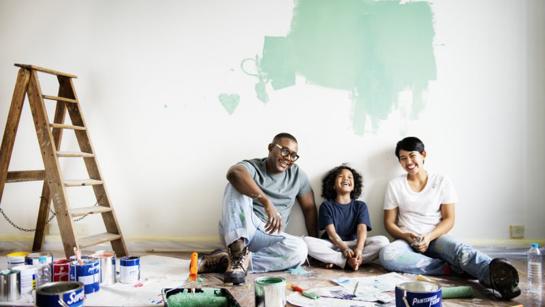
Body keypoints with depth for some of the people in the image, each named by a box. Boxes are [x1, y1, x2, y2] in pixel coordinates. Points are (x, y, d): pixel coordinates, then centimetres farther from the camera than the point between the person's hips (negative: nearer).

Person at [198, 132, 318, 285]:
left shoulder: (298, 175, 9)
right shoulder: (252, 166, -6)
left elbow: (309, 208, 14)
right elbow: (234, 172, -31)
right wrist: (267, 202, -41)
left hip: (268, 237, 4)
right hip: (239, 231, -3)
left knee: (300, 249, -29)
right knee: (238, 186, -26)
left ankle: (230, 261, -26)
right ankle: (237, 251, -40)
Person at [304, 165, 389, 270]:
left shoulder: (360, 206, 9)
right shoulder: (326, 206, 4)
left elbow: (362, 230, -7)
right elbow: (331, 233, -7)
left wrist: (359, 249, -28)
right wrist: (345, 249, -26)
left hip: (353, 244, 2)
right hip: (332, 245, -1)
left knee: (383, 241, -23)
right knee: (306, 241, -29)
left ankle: (335, 260, -27)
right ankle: (348, 261, -31)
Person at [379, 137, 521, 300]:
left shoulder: (442, 182, 5)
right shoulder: (395, 185, 6)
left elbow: (449, 219, 2)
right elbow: (389, 222, 6)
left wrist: (429, 237, -16)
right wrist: (406, 236, -14)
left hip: (436, 238, 0)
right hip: (407, 241, 1)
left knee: (458, 248, -35)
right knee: (386, 255, -35)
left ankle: (496, 276, -64)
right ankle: (452, 268, -35)